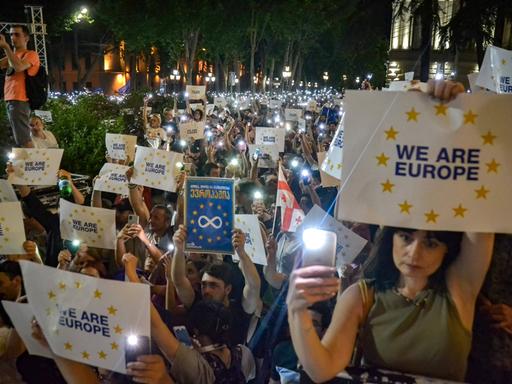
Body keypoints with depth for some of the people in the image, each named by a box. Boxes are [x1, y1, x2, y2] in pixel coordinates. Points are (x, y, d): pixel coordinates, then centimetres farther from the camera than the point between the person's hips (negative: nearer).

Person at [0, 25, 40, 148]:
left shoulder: (31, 54, 0)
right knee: (21, 139, 6)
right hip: (11, 101, 9)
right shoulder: (13, 55, 25)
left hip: (19, 101, -9)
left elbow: (18, 67, -19)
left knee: (24, 140, -17)